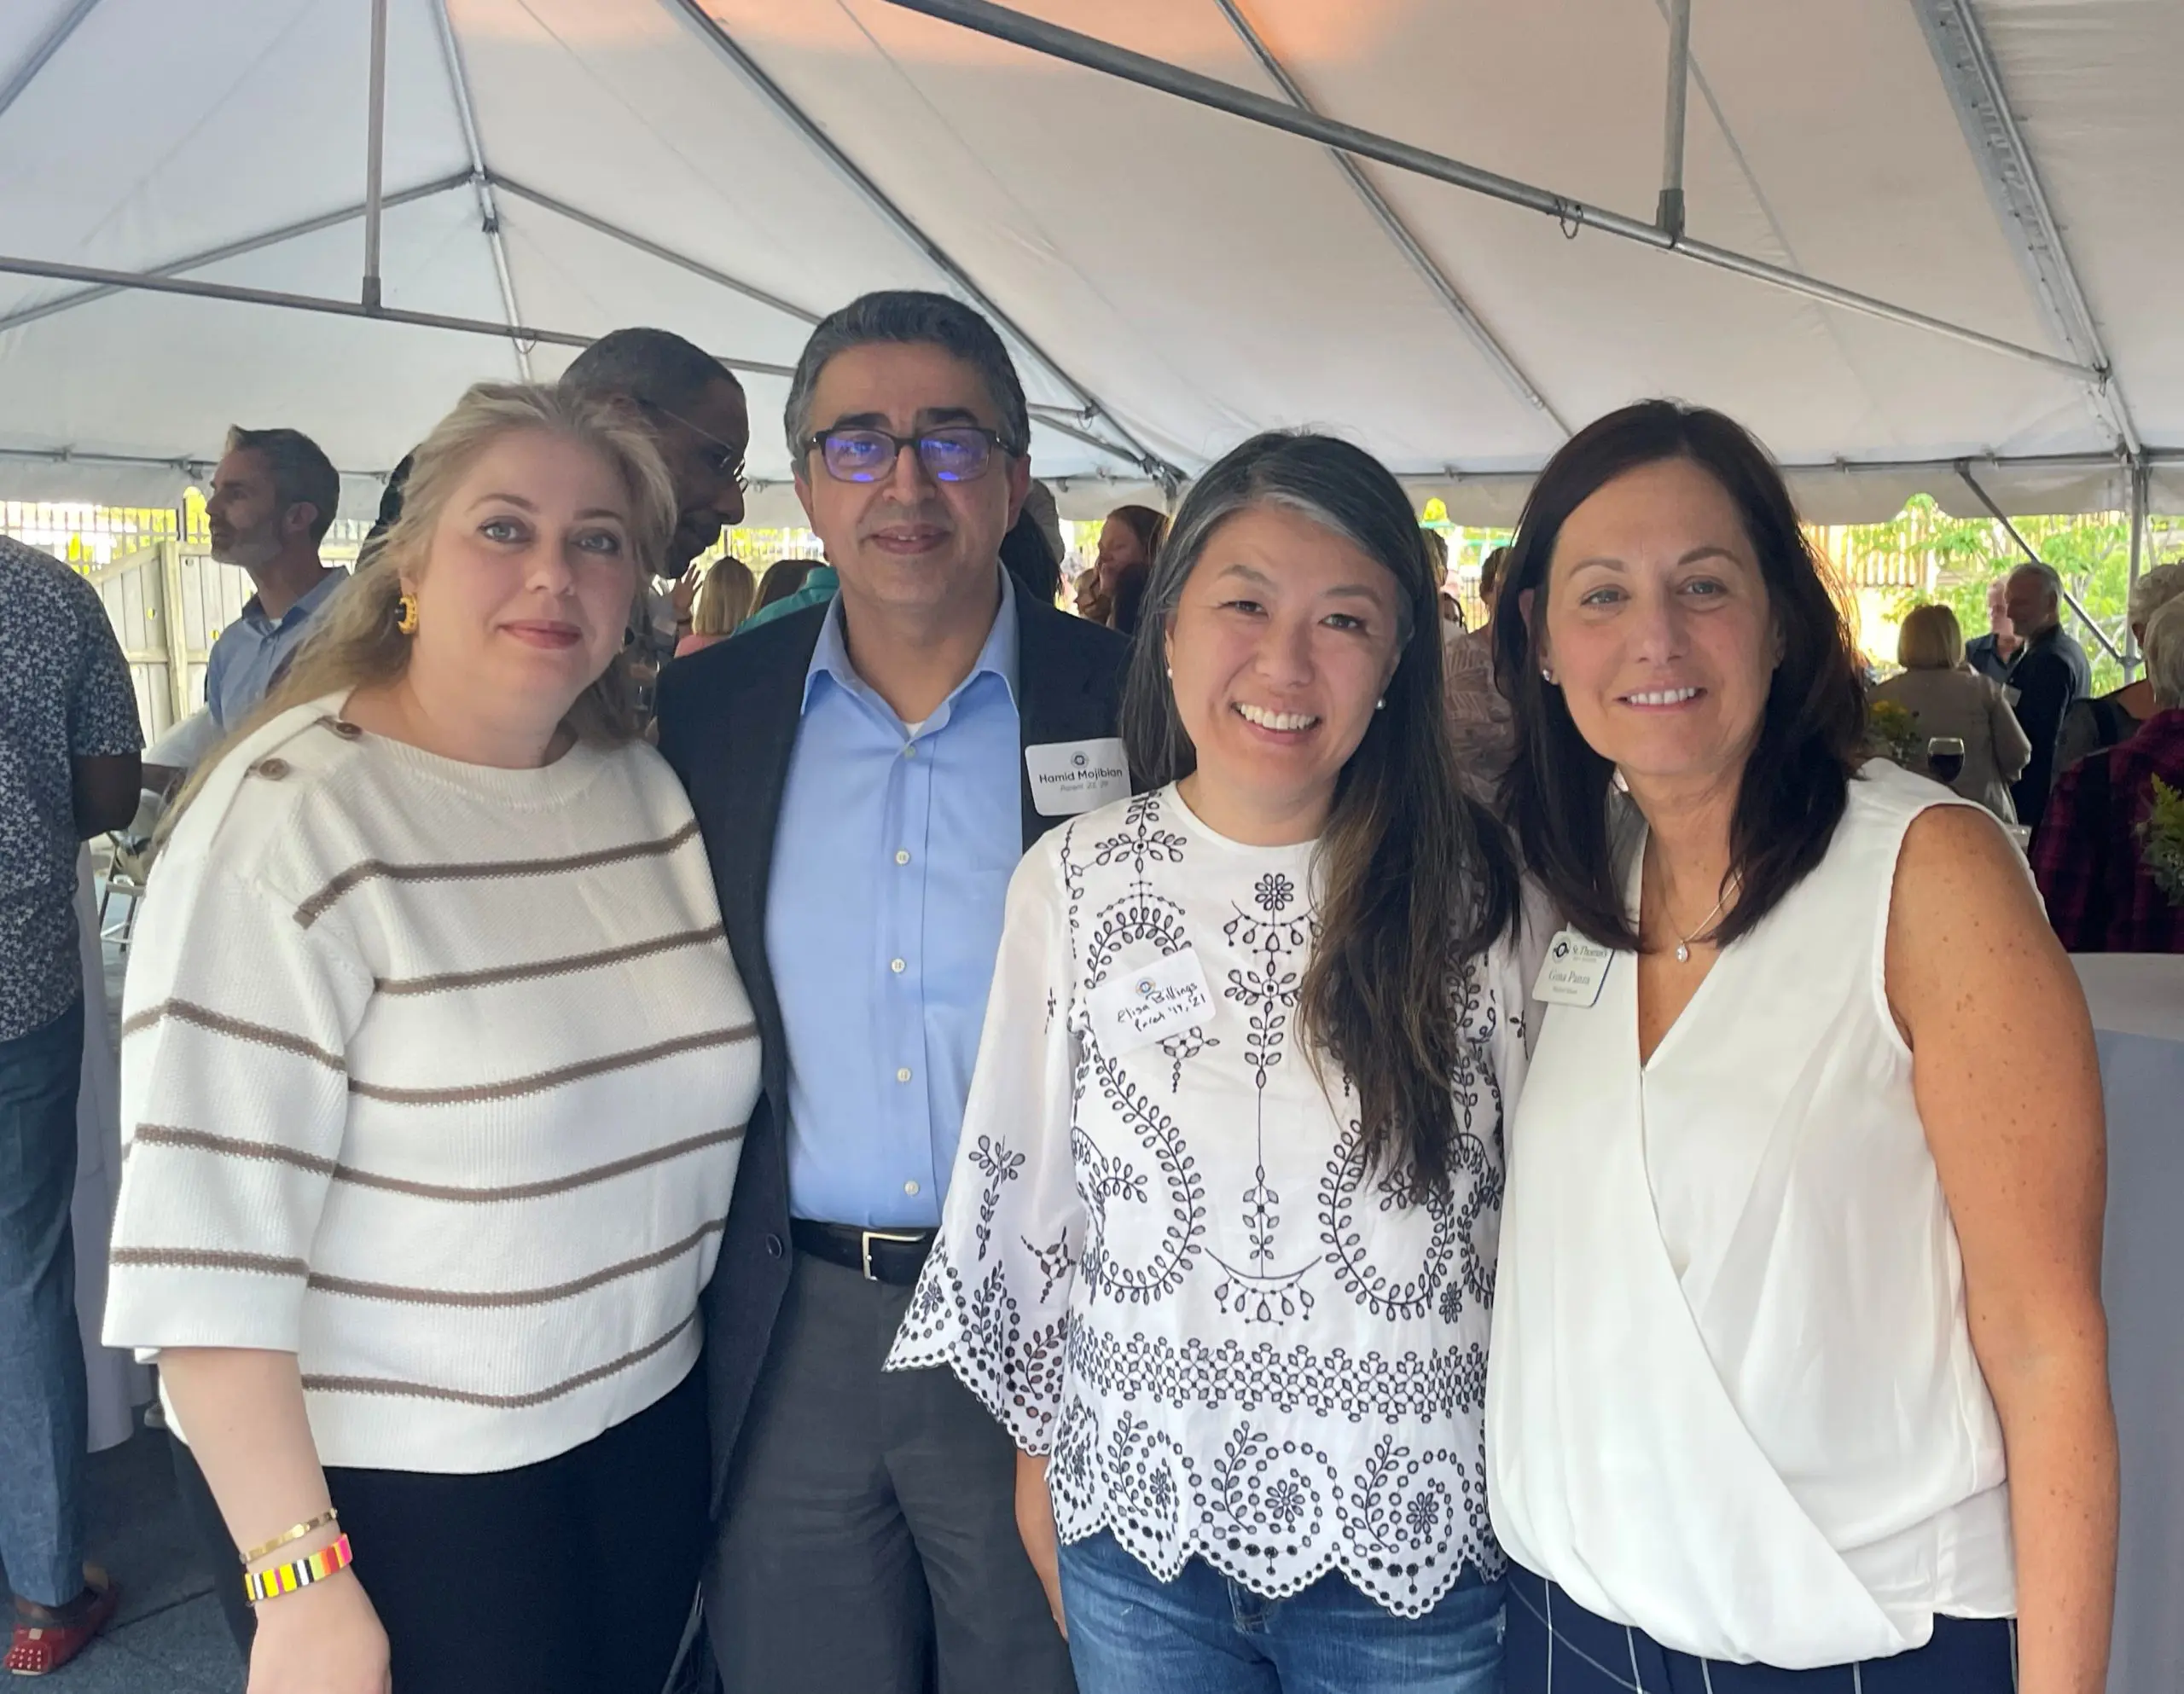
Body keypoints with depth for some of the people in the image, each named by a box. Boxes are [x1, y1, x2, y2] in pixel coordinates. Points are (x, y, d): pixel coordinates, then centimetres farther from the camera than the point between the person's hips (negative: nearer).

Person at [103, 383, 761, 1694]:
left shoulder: (652, 793, 2)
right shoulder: (290, 819, -17)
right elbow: (207, 1238, -19)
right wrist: (299, 1579, -19)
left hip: (647, 1430, 6)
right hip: (380, 1476, -5)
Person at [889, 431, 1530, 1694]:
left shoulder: (1475, 890, -9)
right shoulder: (1075, 878, -5)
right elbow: (1029, 1187, 3)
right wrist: (1039, 1460, 9)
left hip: (1417, 1533, -1)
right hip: (1141, 1516, 2)